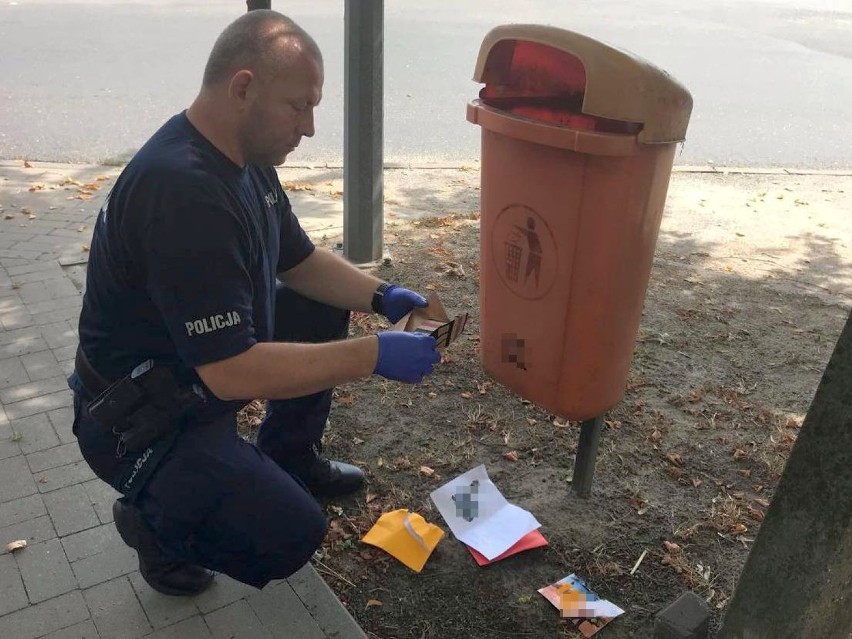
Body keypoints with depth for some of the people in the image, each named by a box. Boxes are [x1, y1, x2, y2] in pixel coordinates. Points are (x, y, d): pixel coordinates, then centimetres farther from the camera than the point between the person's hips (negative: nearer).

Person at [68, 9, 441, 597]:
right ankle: (156, 520, 9)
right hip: (138, 421, -9)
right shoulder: (184, 193, -33)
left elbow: (299, 261, 10)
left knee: (323, 311, 8)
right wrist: (375, 356, -29)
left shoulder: (245, 157, -2)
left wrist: (381, 296, -5)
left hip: (203, 361, 9)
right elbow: (232, 372, -33)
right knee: (291, 538, -18)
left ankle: (290, 458, 23)